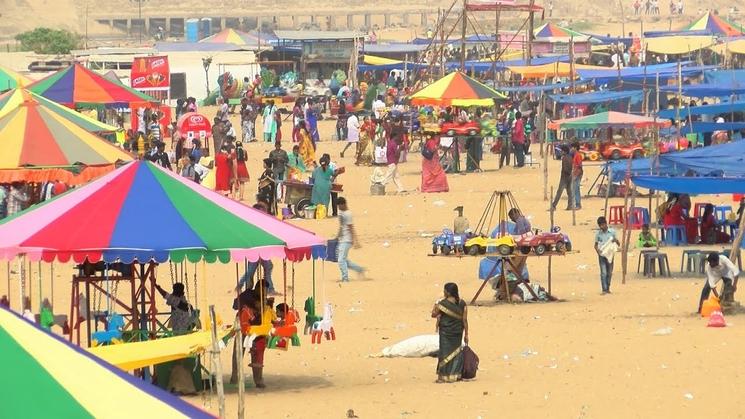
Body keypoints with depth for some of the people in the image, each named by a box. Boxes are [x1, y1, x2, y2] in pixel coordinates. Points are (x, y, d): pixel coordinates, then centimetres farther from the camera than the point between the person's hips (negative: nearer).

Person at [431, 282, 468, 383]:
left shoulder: (442, 304, -14)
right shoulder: (462, 304, -3)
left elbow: (434, 314, -2)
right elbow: (465, 320, -2)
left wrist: (436, 305, 15)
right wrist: (466, 334, 4)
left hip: (445, 332, -3)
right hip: (458, 332, 3)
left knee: (445, 352, 3)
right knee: (456, 352, 12)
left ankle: (444, 376, 5)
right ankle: (455, 375, 13)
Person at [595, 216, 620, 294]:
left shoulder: (612, 232, 0)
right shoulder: (598, 234, 1)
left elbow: (618, 244, 5)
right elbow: (596, 245, 8)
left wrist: (616, 240, -18)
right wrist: (598, 250, -12)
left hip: (610, 255, 1)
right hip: (602, 255, -1)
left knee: (609, 272, 8)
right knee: (603, 272, -8)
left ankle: (608, 288, 20)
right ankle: (604, 289, -10)